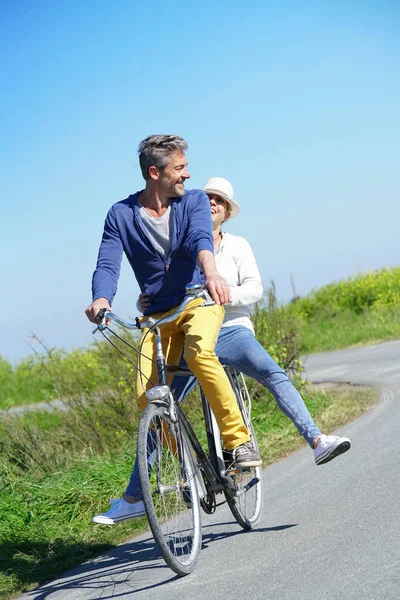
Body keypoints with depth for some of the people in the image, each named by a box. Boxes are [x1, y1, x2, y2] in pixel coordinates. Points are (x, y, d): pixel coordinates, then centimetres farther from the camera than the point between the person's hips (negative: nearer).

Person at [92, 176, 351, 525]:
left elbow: (254, 289, -2)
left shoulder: (237, 246, 10)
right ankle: (132, 499, -1)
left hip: (231, 331, -1)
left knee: (274, 375, -29)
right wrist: (146, 303, -16)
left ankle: (318, 442, -37)